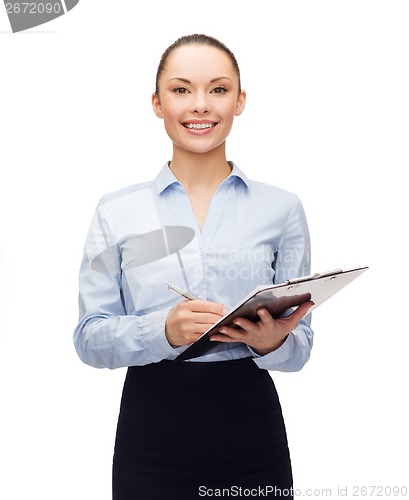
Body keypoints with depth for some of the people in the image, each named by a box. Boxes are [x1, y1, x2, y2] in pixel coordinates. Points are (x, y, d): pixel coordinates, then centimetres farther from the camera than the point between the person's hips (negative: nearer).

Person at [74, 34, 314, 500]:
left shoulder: (281, 208, 1)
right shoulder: (116, 212, 1)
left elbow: (300, 344, 3)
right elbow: (89, 337, -2)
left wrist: (271, 342, -19)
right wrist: (165, 330, -20)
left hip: (251, 429, 1)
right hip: (151, 435, 0)